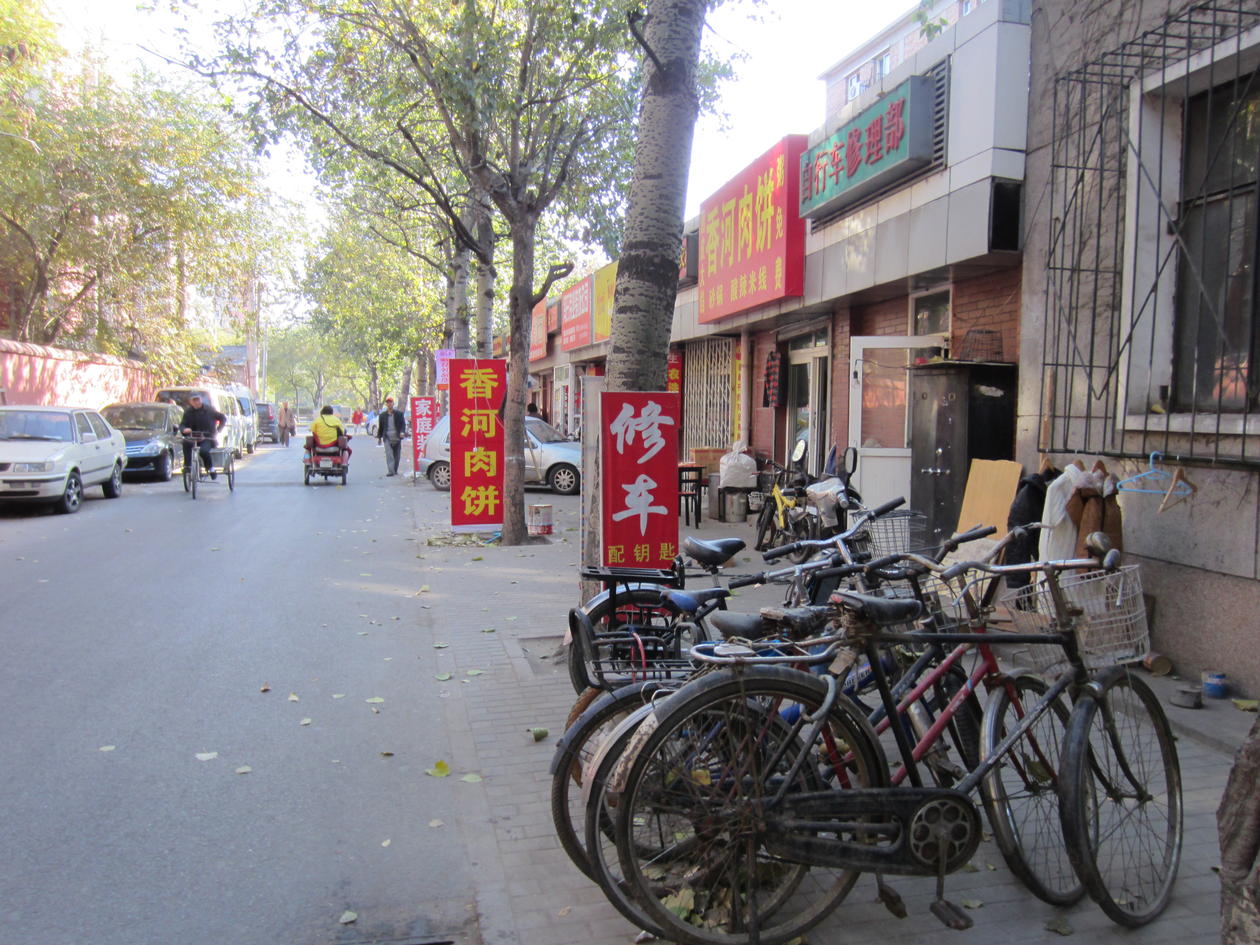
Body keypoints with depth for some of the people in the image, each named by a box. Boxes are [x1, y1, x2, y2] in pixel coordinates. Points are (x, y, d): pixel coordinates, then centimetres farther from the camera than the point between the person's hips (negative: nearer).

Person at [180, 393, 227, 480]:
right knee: (186, 442, -32)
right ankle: (187, 466, -23)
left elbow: (223, 418, 6)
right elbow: (182, 425, 1)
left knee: (203, 451, -34)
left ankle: (211, 469, -8)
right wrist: (184, 429, -24)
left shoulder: (208, 409, -3)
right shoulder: (188, 411, 4)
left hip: (208, 438, -3)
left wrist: (217, 430, -4)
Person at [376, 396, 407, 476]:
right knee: (389, 455, -14)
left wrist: (402, 432, -15)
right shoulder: (382, 415, 10)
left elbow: (403, 424, 2)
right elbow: (380, 427, 16)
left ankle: (395, 470, 21)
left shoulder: (399, 414, 6)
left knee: (397, 455, 7)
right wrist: (379, 437, 16)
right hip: (387, 438, -1)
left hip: (397, 437, 1)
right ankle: (390, 471, -20)